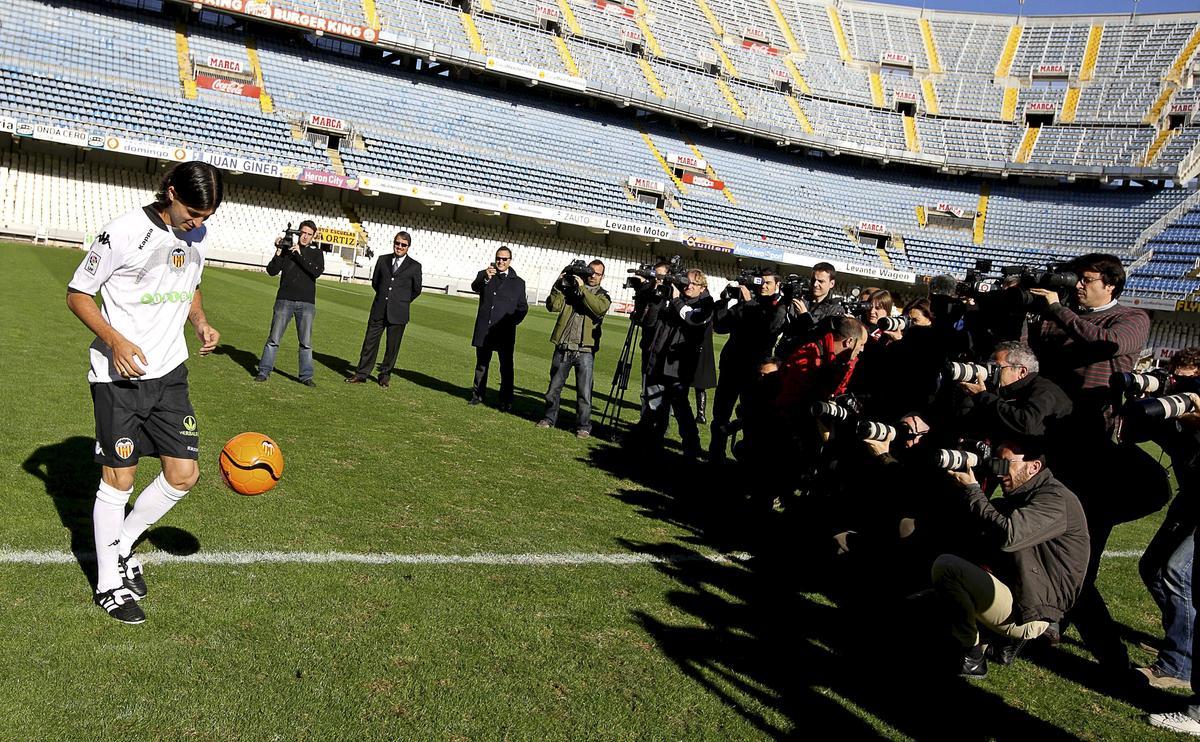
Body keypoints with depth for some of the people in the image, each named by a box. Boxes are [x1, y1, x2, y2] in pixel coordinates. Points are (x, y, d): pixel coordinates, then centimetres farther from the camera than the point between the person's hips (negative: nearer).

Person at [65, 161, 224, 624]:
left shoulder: (198, 235, 4)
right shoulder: (125, 232, -15)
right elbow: (78, 294, -8)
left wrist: (201, 323, 2)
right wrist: (115, 341, -22)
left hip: (170, 373, 6)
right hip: (118, 377, -5)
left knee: (183, 474, 3)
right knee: (118, 481, 3)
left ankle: (122, 546, 29)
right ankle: (109, 584, 21)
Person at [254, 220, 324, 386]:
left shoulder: (316, 253, 9)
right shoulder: (287, 248, 7)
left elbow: (317, 272, -10)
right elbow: (272, 271, 0)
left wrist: (300, 255, -14)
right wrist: (279, 252, -11)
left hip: (307, 303, 0)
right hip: (285, 300, 0)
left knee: (306, 342, 2)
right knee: (273, 339, 0)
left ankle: (306, 376, 8)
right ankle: (264, 372, 7)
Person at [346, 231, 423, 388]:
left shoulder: (414, 266, 0)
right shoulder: (382, 260, 8)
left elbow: (416, 289, 9)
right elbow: (375, 281, 18)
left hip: (398, 313, -2)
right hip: (379, 310, 2)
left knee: (392, 346, 5)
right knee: (370, 342, 4)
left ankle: (385, 375, 19)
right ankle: (361, 374, 12)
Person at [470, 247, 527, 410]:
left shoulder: (518, 282, 8)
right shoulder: (484, 275, 7)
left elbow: (523, 307, 12)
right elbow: (475, 287, -15)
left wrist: (512, 321, -3)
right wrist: (486, 278, -35)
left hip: (505, 332, -1)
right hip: (484, 330, 1)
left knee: (506, 367, -3)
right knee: (481, 364, 10)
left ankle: (506, 401, 0)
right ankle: (477, 395, 20)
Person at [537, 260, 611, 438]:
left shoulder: (603, 296, 9)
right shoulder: (569, 288, 11)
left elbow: (599, 309, -15)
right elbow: (553, 306, -1)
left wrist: (582, 289, -17)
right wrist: (558, 286, -12)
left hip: (585, 350, -2)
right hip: (563, 346, 2)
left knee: (584, 392, -2)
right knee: (554, 387, 11)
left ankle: (583, 426, 5)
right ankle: (549, 418, 25)